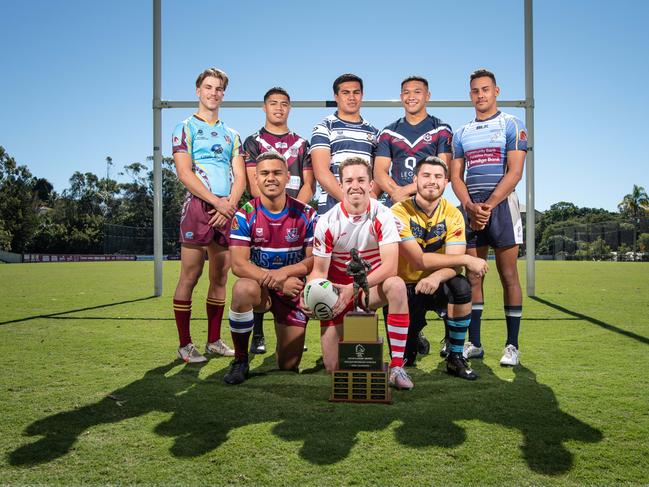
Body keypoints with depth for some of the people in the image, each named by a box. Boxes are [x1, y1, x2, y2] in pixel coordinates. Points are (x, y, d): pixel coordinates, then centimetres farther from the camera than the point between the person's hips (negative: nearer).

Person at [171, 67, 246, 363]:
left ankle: (214, 341, 17)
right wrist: (217, 202, -13)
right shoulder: (185, 128, 5)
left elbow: (240, 176, 11)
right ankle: (185, 345, 2)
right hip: (198, 207, -5)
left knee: (220, 277, 7)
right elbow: (184, 173, -7)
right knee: (190, 276, -5)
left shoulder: (231, 135, 20)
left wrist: (230, 205, -7)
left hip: (227, 212, 5)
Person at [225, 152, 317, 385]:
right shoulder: (244, 215, -9)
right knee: (244, 289, -39)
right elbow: (238, 264, -16)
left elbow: (315, 259, -6)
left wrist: (284, 272, -25)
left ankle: (286, 337, 42)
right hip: (259, 287, -1)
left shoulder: (305, 214, -5)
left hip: (294, 289, 1)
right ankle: (240, 360, -16)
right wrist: (278, 283, -27)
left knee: (289, 367, 3)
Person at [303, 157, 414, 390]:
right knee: (334, 367, -7)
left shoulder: (382, 215, -13)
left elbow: (390, 266, -23)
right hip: (336, 292, 0)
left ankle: (397, 367, -25)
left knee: (396, 285, -36)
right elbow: (319, 270, -7)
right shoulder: (327, 222, -11)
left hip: (373, 288, 0)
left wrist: (352, 289, -33)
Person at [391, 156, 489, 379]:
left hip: (436, 286, 3)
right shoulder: (400, 212, -18)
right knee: (403, 355, -19)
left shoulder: (453, 214, -5)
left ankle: (455, 358, -11)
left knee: (461, 287, -31)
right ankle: (412, 339, 22)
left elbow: (454, 264, -15)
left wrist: (437, 277, -38)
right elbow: (419, 261, -25)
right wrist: (467, 259, -23)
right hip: (405, 287, -3)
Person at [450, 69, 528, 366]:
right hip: (470, 208, 4)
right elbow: (455, 176, 10)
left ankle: (512, 345, 4)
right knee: (473, 276, 4)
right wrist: (469, 206, -8)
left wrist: (488, 206, -15)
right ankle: (474, 343, 11)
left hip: (501, 204, -4)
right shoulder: (462, 133, 16)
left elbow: (514, 172, -7)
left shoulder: (511, 125, 3)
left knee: (508, 274, -2)